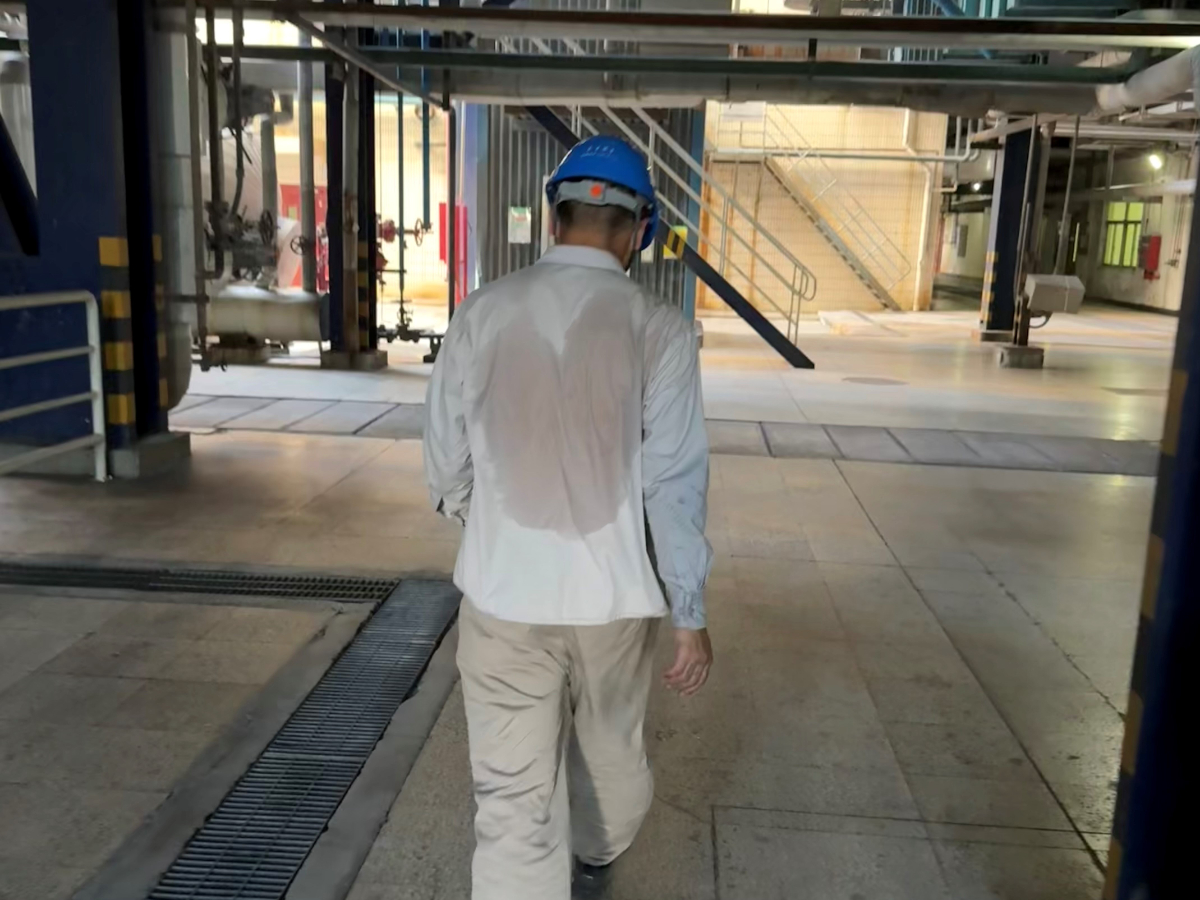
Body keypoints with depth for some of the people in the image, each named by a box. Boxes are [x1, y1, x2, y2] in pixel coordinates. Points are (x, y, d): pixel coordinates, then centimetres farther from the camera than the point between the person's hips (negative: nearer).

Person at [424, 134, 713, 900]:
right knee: (610, 750, 27)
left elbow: (446, 463, 2)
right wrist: (692, 614, -1)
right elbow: (674, 485, -11)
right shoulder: (657, 329, -11)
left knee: (512, 800, 8)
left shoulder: (483, 313, -5)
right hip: (611, 594, 0)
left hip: (502, 594, 0)